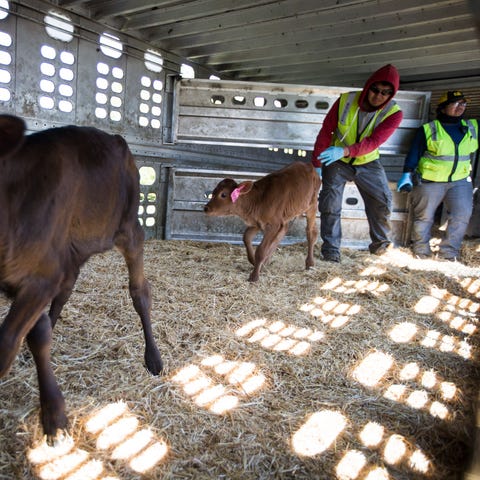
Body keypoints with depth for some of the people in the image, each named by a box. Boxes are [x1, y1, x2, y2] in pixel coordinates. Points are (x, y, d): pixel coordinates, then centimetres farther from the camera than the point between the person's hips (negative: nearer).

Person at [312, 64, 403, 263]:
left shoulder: (394, 113, -17)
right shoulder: (346, 100, -17)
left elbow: (373, 141, -30)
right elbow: (325, 132, -12)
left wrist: (344, 151, -47)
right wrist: (317, 164, -12)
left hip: (368, 163, 1)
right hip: (337, 162, -1)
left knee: (383, 202, -5)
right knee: (330, 205, -6)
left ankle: (380, 242, 18)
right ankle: (330, 249, 5)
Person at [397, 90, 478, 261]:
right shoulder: (428, 129, -6)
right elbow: (414, 153, -4)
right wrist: (407, 174, -8)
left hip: (461, 181, 4)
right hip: (429, 181, -4)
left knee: (461, 217, -1)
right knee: (424, 217, 5)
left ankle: (448, 253, 11)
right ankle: (421, 252, 22)